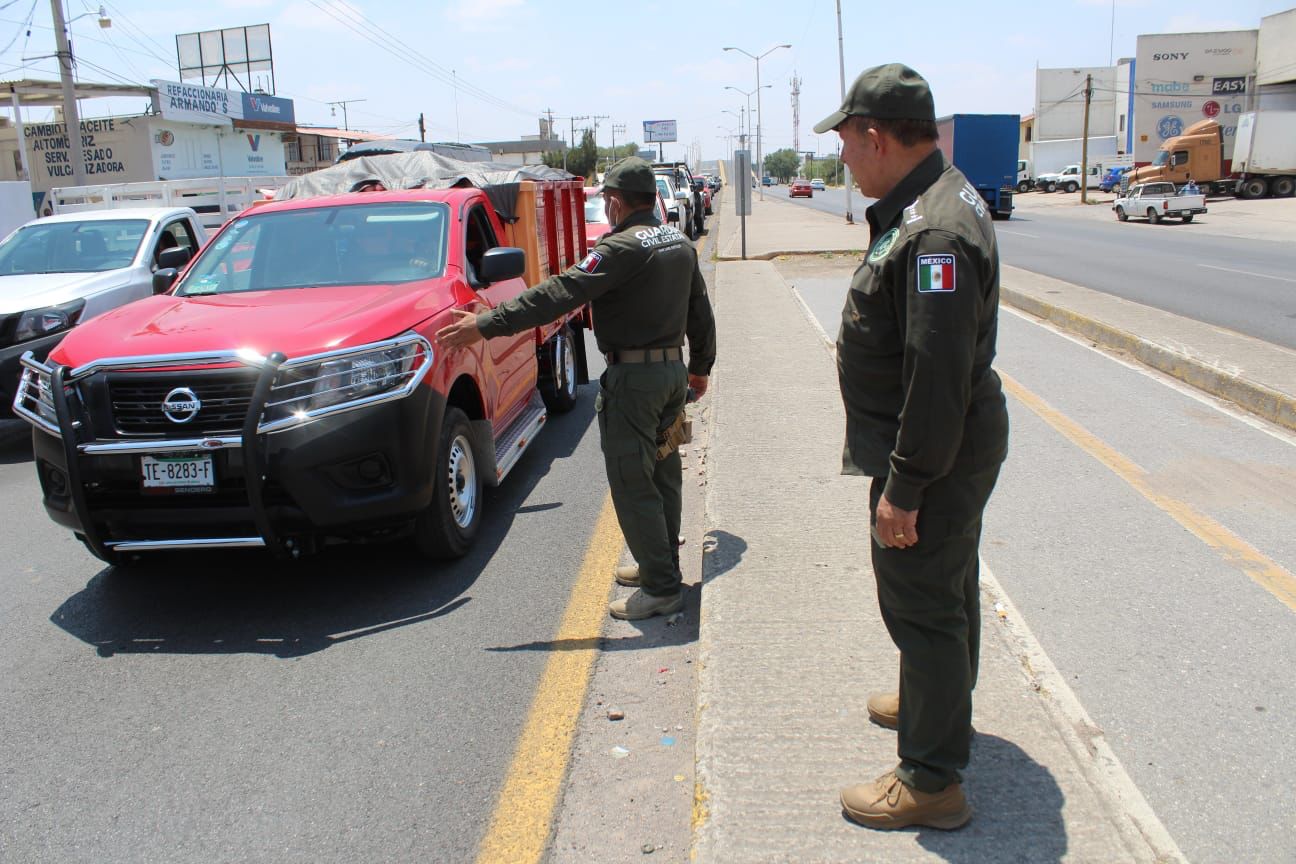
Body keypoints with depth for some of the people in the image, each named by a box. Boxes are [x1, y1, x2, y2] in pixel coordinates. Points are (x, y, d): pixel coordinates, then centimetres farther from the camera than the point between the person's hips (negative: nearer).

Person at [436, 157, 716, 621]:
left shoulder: (622, 248, -17)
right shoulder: (679, 242, 10)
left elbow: (558, 294, -24)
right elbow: (701, 312, 18)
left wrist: (486, 325, -23)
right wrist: (700, 367, 31)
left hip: (634, 378, -9)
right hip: (673, 370, 9)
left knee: (632, 482, -3)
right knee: (663, 474, 17)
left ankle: (661, 587, 1)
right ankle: (662, 565, 30)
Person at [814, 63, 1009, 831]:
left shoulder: (932, 233, -26)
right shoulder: (934, 203, 9)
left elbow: (938, 380, -30)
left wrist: (903, 488, -24)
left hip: (935, 457, -11)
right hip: (954, 448, 11)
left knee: (923, 606, 1)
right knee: (945, 588, 25)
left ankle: (933, 782, 16)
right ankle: (939, 700, 48)